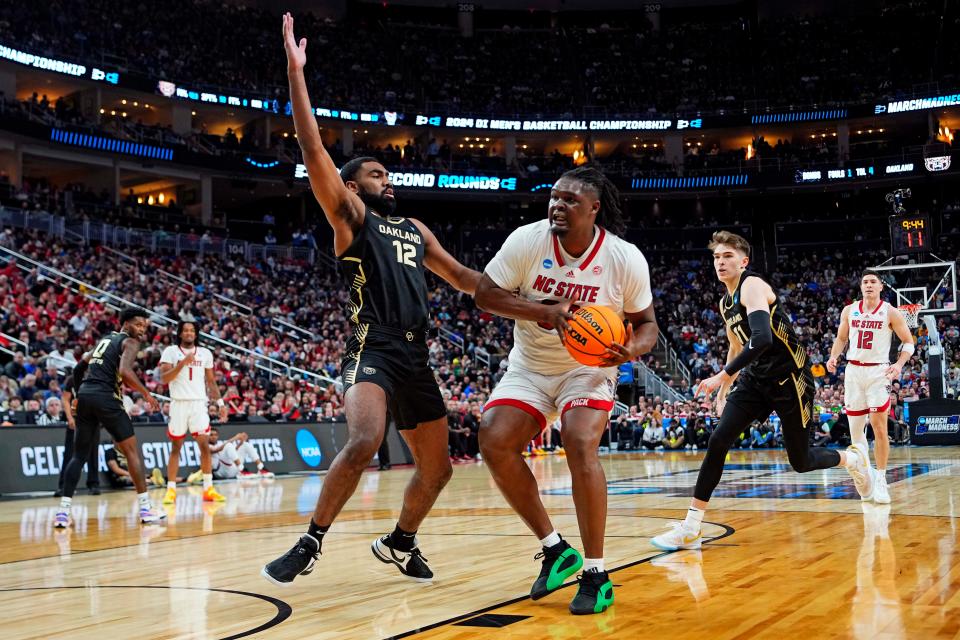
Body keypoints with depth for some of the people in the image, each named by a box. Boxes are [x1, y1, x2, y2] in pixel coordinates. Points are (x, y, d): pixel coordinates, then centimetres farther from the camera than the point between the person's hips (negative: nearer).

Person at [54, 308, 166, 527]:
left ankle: (63, 511, 5)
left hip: (84, 394, 7)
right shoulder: (130, 342, 0)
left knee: (80, 454, 12)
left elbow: (85, 359, 39)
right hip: (105, 397, -7)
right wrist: (147, 394, -9)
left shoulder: (105, 339, 24)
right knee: (132, 451, 2)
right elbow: (125, 372, -17)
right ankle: (146, 509, 0)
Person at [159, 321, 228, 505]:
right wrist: (182, 363, -19)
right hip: (179, 404, -2)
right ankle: (171, 489, 8)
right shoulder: (170, 351, 1)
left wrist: (220, 402, 5)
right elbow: (164, 379, -9)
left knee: (205, 445, -5)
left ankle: (208, 488, 0)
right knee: (176, 447, 3)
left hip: (199, 403, 2)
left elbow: (211, 381, 14)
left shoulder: (205, 353, 10)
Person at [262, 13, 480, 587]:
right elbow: (314, 151, -7)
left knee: (437, 468, 10)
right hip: (373, 349, -7)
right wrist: (296, 72, -11)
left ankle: (399, 542, 34)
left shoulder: (416, 229, 23)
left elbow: (460, 275, 29)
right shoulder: (350, 216, 4)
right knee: (363, 443, -30)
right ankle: (312, 542, -11)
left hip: (416, 356, 7)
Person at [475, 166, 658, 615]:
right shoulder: (527, 240, -15)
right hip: (529, 367, 3)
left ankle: (595, 573, -12)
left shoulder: (626, 258, -15)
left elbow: (646, 322, -5)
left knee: (580, 446, -27)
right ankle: (554, 549, 2)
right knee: (494, 443, -15)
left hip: (589, 368, -3)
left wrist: (633, 348, -29)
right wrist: (543, 311, -29)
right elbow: (484, 294, -14)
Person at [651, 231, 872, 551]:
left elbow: (762, 338, -32)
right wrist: (723, 393, 23)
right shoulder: (725, 303, 11)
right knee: (718, 441, -10)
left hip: (790, 377, -7)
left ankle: (853, 457, 37)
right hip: (755, 378, 7)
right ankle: (691, 528, -10)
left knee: (800, 462, 3)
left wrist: (722, 376, -30)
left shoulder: (753, 286, -16)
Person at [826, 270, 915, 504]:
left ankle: (881, 480, -4)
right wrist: (834, 356, -1)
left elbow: (908, 342, -1)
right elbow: (841, 338, 17)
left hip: (878, 372, -4)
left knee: (879, 426, -11)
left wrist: (899, 364, -18)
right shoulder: (849, 311, 5)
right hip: (853, 371, 4)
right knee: (855, 428, 7)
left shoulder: (891, 313, -5)